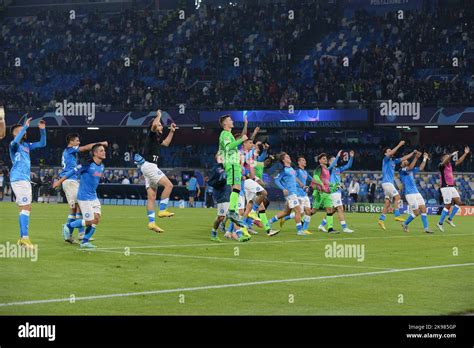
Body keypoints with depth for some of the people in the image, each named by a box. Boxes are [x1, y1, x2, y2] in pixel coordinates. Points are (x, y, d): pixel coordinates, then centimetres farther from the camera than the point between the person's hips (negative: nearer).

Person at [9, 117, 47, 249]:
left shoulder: (26, 145, 18)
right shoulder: (14, 145, -5)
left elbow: (42, 144, 22)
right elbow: (16, 141, -30)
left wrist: (42, 130, 8)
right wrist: (26, 126, -28)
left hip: (25, 180, 9)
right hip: (18, 180, -9)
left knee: (25, 208, 11)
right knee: (26, 207, -15)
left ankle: (22, 238, 16)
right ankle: (25, 238, -20)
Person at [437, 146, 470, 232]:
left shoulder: (450, 165, 12)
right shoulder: (441, 166, -9)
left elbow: (459, 161, 20)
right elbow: (444, 162, -31)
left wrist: (466, 153, 17)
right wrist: (451, 155, -39)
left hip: (452, 187, 8)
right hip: (446, 187, -8)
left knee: (458, 202, 2)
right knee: (448, 206, -8)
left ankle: (449, 219, 12)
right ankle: (440, 223, 1)